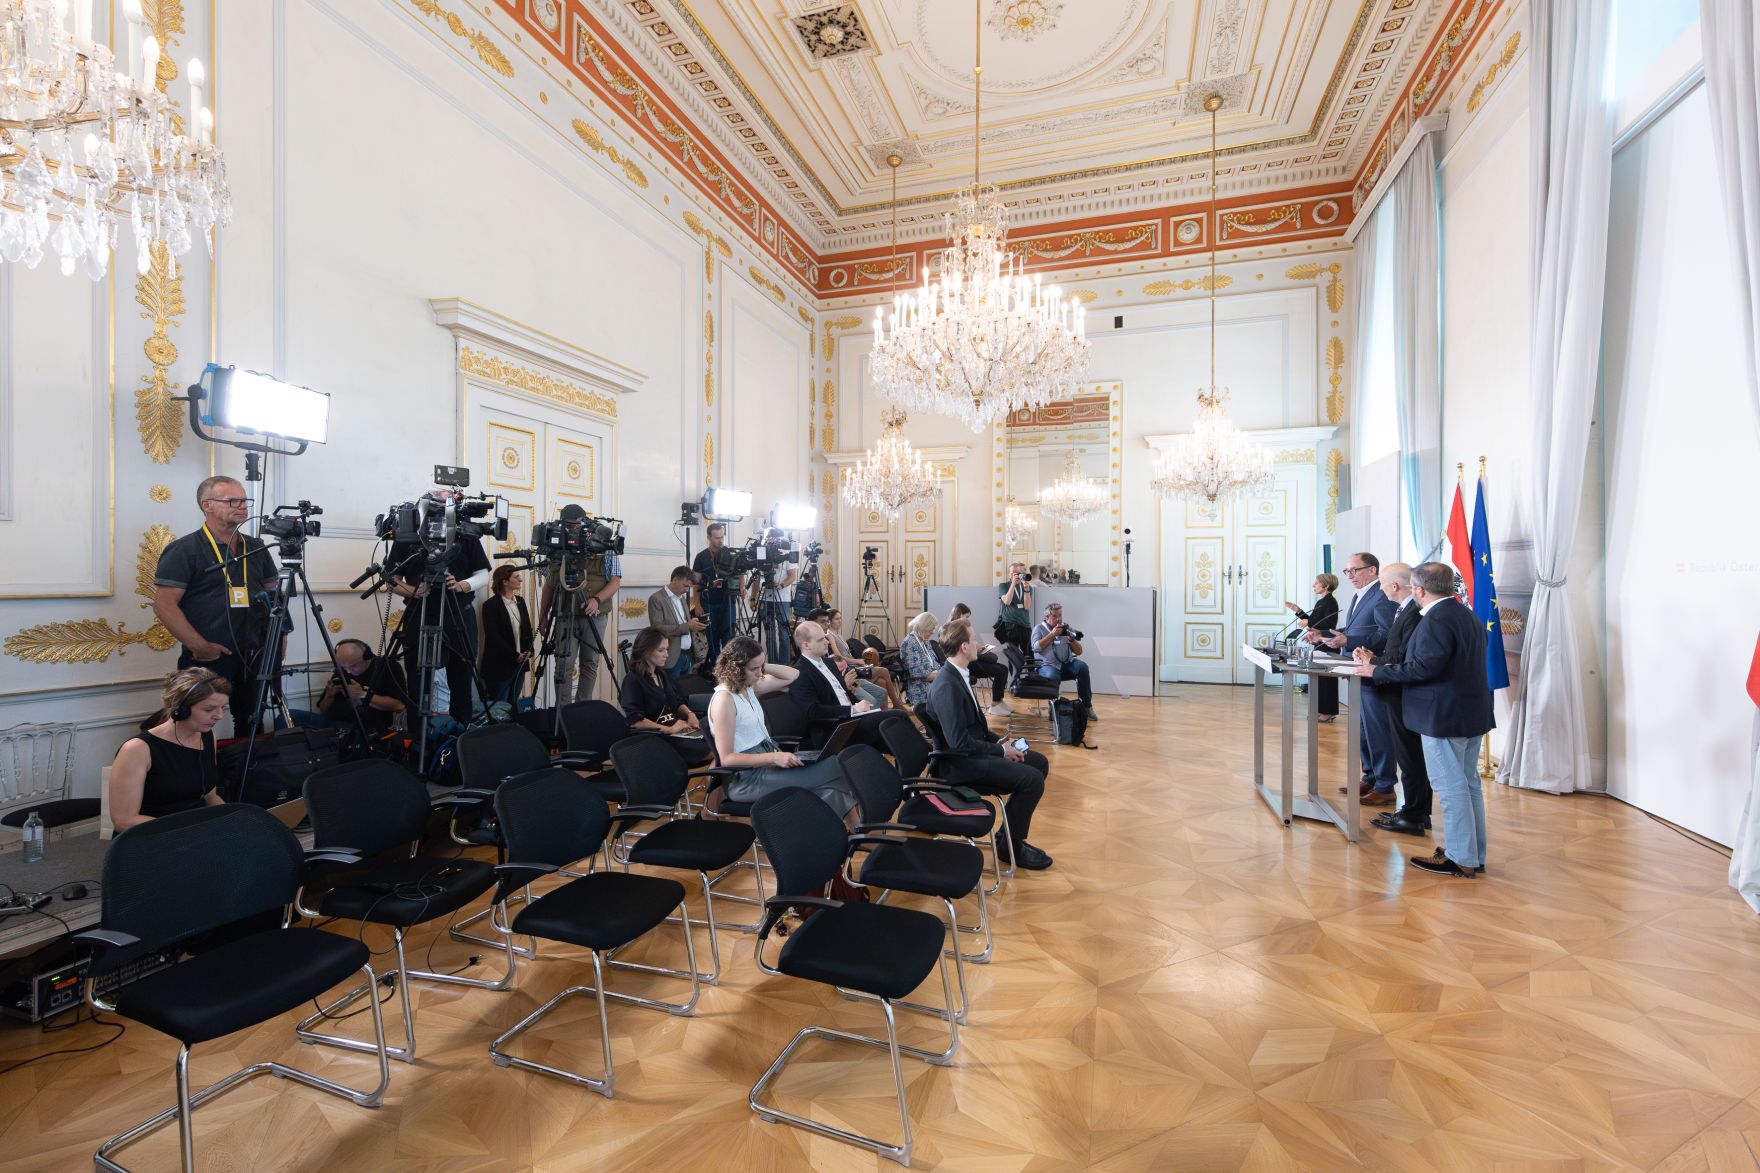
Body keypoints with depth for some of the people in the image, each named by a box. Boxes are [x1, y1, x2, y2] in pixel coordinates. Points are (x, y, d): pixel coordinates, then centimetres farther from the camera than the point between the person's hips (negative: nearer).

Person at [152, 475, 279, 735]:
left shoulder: (256, 548, 12)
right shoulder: (184, 550, -5)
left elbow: (272, 595, 17)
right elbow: (164, 604, -10)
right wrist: (199, 646, -18)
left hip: (253, 657, 5)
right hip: (206, 660, -5)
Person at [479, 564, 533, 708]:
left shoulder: (520, 601, 11)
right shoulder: (490, 605, -9)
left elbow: (528, 628, 13)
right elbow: (493, 637, -15)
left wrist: (528, 650, -4)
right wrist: (514, 656, -16)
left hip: (520, 664, 6)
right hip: (500, 666, -6)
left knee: (513, 705, 10)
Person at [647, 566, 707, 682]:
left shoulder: (682, 598, 16)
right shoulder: (656, 599, -10)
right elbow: (658, 628, -19)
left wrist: (694, 628, 3)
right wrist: (687, 626, -23)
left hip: (687, 655, 7)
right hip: (671, 658, -7)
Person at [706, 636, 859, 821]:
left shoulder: (748, 686, 8)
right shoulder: (724, 699, -17)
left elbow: (791, 675, 19)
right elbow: (726, 758, -18)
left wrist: (765, 667, 1)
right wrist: (774, 758, -25)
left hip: (765, 758, 8)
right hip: (746, 778, -8)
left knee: (827, 790, -14)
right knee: (832, 767, -18)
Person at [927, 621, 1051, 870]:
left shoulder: (957, 676, 6)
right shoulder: (947, 686, -25)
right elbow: (960, 743, -27)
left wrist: (999, 742, 2)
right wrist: (1001, 751, -16)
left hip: (976, 750, 11)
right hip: (962, 763, -11)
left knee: (1039, 762, 12)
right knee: (1032, 779, -19)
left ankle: (1011, 834, 19)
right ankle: (1009, 845, 2)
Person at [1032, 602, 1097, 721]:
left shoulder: (1066, 628, 19)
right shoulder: (1039, 629, 12)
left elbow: (1079, 652, 14)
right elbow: (1036, 647, -7)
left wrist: (1072, 638, -4)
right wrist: (1052, 634, -9)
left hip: (1067, 664, 3)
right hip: (1049, 665, -3)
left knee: (1082, 667, -28)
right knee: (1052, 676, -37)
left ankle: (1086, 706, -20)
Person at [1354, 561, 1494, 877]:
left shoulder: (1436, 619, -19)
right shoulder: (1467, 614, 12)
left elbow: (1422, 668, -25)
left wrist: (1376, 672, -14)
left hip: (1444, 716, -10)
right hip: (1472, 713, 10)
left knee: (1451, 787, -2)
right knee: (1469, 783, 16)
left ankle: (1461, 859, 6)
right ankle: (1474, 855, 25)